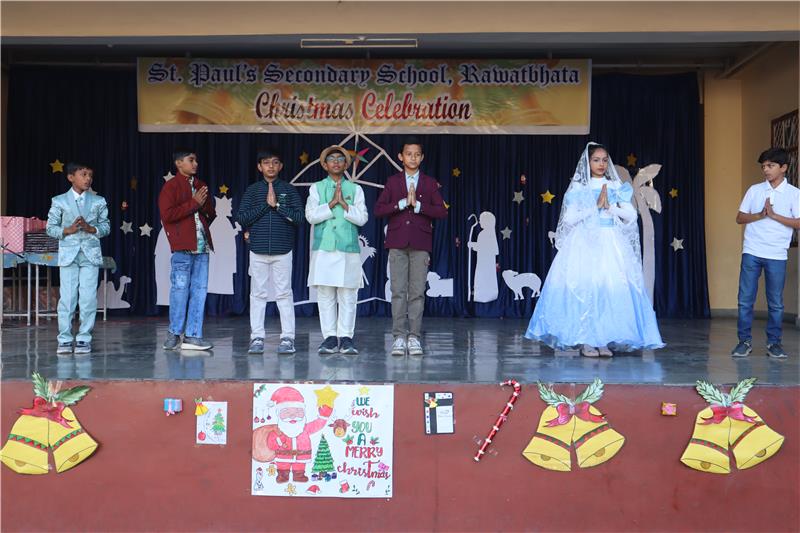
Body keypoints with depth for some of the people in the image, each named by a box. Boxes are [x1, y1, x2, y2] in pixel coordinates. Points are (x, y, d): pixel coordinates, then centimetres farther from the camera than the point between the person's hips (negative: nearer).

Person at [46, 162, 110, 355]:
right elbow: (50, 227, 4)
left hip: (91, 254, 1)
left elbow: (106, 226, 8)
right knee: (67, 298, -2)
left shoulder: (98, 201, 7)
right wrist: (68, 230, -12)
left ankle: (84, 339, 6)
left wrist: (91, 228, -11)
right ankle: (64, 340, 7)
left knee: (89, 298, -2)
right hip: (68, 254, -1)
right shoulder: (59, 201, 4)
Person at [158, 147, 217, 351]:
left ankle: (192, 336, 7)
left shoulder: (200, 185, 19)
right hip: (182, 246, -6)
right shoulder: (171, 186, -1)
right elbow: (167, 214, -13)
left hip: (202, 245, 6)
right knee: (180, 288, -4)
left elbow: (211, 214, 21)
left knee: (199, 290, 3)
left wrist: (204, 204, -1)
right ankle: (174, 332, 9)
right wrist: (193, 203, -11)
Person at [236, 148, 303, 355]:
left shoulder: (288, 190, 6)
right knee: (258, 294, 4)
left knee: (284, 293, 1)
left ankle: (287, 338, 5)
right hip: (258, 249, 1)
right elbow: (241, 217, -3)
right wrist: (266, 205, -9)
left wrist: (278, 205, -11)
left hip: (282, 250, -1)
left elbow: (299, 217, -4)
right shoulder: (252, 190, 8)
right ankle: (257, 338, 10)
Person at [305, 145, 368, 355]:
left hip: (348, 248, 0)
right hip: (323, 247, 0)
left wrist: (344, 204, -8)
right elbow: (311, 216, -2)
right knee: (325, 295, 0)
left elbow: (362, 218, 1)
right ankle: (330, 338, 6)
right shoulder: (316, 188, 12)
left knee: (348, 295, -2)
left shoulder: (355, 189, 12)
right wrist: (332, 203, -8)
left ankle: (346, 338, 3)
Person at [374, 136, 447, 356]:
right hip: (397, 242, 0)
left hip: (420, 243, 0)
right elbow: (378, 210, 0)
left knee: (417, 292, -1)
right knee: (398, 291, -2)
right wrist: (403, 203, -10)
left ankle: (414, 337, 3)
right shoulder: (392, 181, 10)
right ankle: (399, 337, 2)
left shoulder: (430, 183, 10)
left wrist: (417, 205, -10)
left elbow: (442, 212, 0)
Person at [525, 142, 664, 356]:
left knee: (611, 289, -6)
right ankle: (586, 341, -4)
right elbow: (569, 218, -6)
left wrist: (610, 206, -9)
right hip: (585, 244, -2)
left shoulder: (616, 187, 11)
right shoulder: (578, 188, 4)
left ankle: (605, 340, 1)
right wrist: (596, 206, -9)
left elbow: (631, 215, 4)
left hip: (612, 245, 2)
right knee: (584, 288, -11)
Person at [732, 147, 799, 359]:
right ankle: (745, 340, 10)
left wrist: (774, 215, -14)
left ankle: (774, 342, 16)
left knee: (775, 302, 4)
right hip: (751, 252, 1)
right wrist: (760, 215, -11)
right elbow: (740, 218, 6)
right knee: (745, 299, 0)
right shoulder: (754, 190, 7)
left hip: (777, 254, -1)